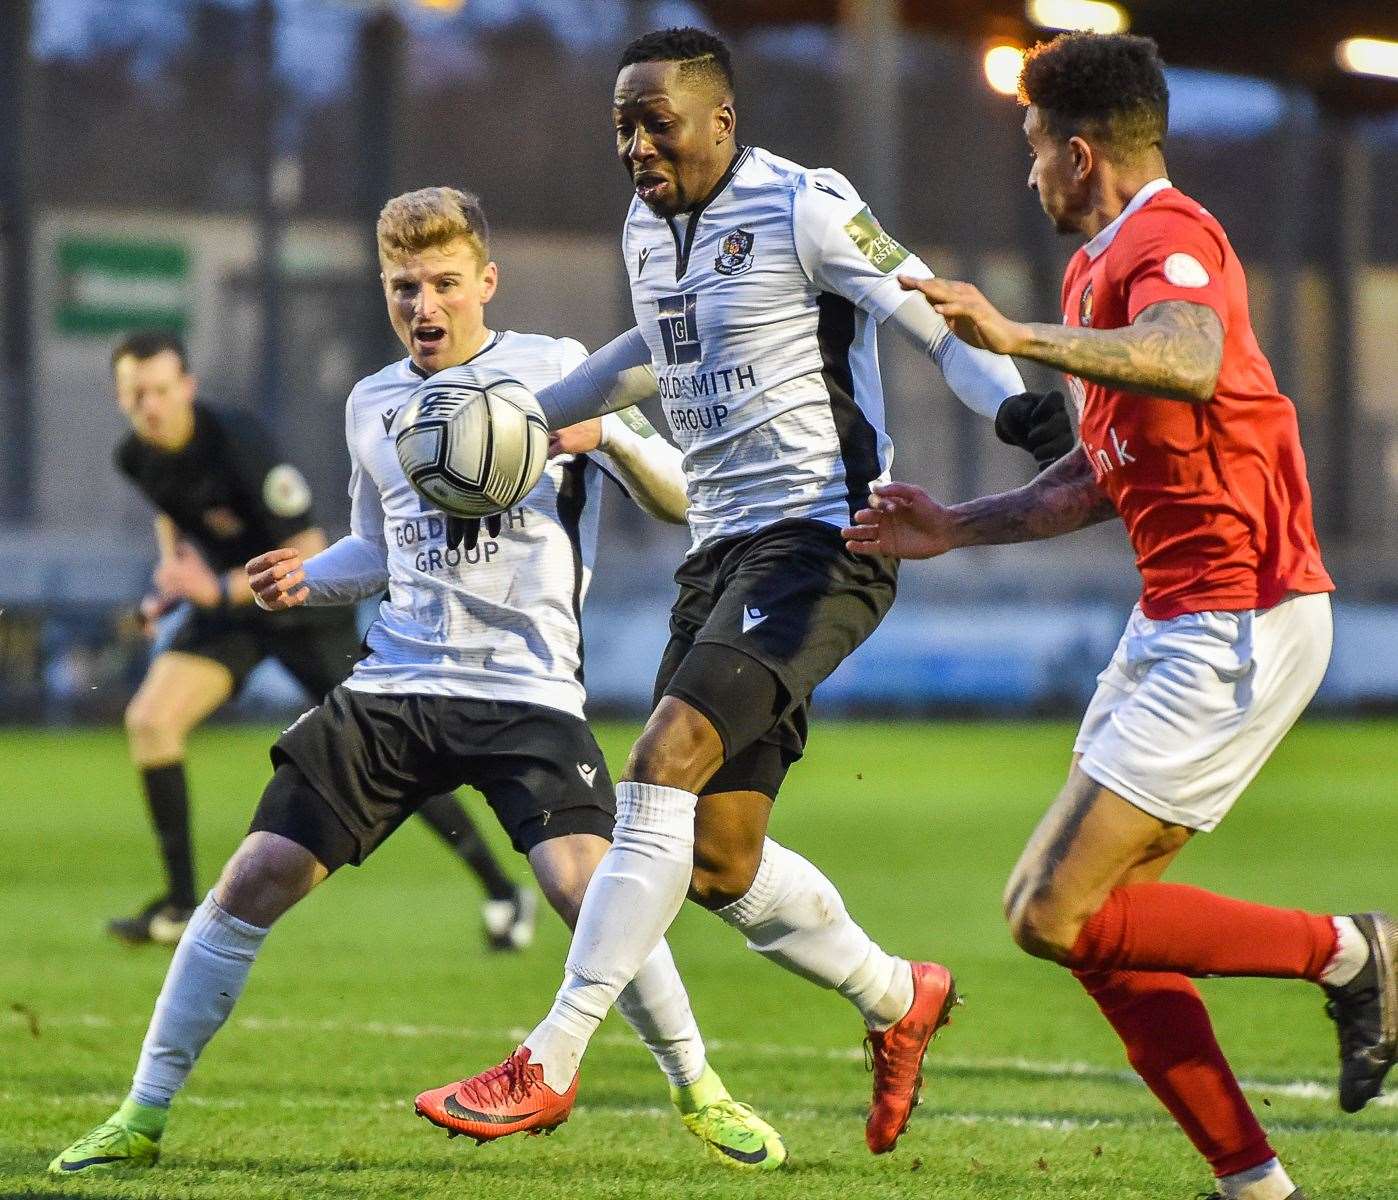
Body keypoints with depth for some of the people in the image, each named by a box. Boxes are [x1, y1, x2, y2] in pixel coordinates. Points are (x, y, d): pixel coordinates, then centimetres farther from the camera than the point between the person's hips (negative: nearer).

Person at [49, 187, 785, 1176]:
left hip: (527, 691, -4)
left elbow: (677, 500, 2)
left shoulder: (553, 370, 2)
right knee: (255, 878, -5)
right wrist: (309, 580, 8)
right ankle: (143, 1116, 5)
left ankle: (701, 1094, -5)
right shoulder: (373, 406, 15)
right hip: (393, 686, 4)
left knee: (585, 882, -25)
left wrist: (607, 432, -18)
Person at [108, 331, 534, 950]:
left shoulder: (238, 443, -29)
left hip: (305, 606, -6)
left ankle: (502, 892, 8)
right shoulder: (134, 457, -9)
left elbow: (308, 554, -25)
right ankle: (180, 906, -3)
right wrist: (172, 566, 3)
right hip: (221, 603, 6)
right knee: (149, 718, -14)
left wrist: (221, 591, -31)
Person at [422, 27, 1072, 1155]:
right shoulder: (648, 229, 13)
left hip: (820, 538, -8)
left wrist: (1017, 402, -31)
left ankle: (550, 1062, -21)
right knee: (719, 859, 5)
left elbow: (939, 320, -13)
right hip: (723, 550, 8)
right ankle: (901, 999, 29)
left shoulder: (804, 210, -11)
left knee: (664, 766, -22)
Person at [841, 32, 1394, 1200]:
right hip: (1180, 622, 10)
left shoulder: (1168, 238, -14)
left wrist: (1020, 339, -48)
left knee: (1056, 913, -13)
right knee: (1090, 919, 7)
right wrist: (958, 527, 24)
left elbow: (1188, 360, -39)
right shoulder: (1098, 267, 18)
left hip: (1237, 625, -10)